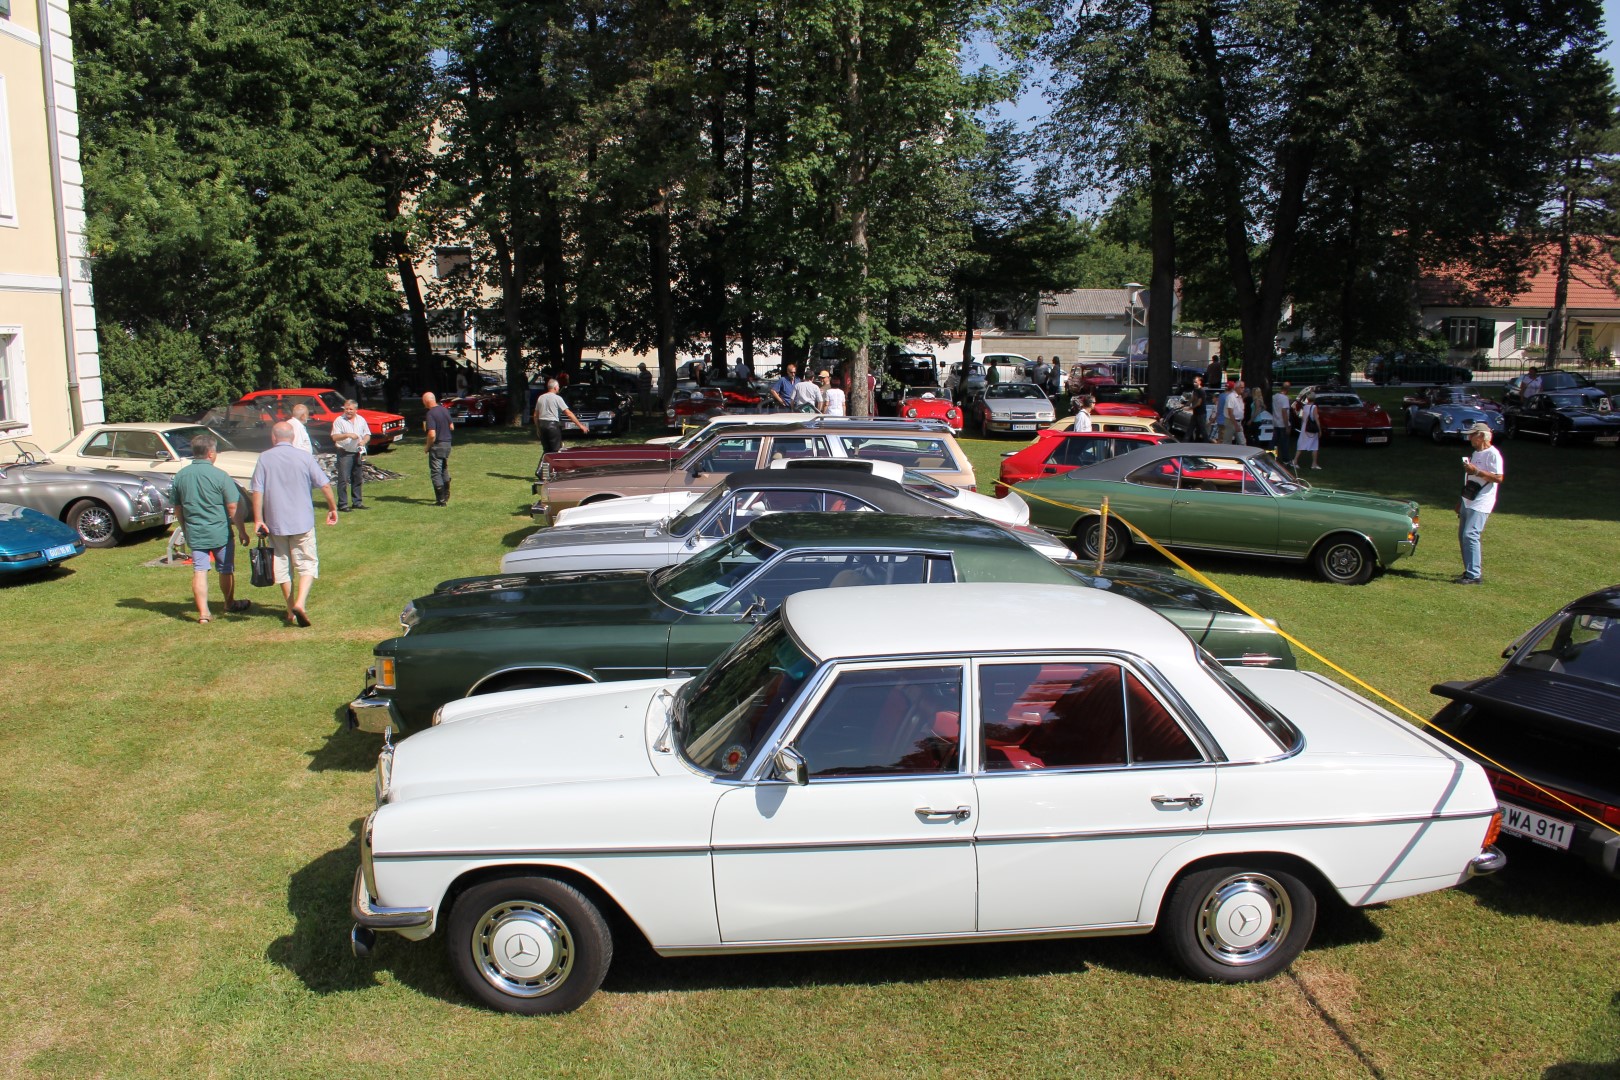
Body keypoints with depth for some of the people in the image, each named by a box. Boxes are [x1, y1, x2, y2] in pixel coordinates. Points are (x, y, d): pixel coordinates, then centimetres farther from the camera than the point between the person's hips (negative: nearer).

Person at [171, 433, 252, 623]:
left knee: (199, 572, 3)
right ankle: (230, 604, 32)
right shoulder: (219, 475, -14)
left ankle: (203, 612, -3)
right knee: (226, 570, 14)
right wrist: (242, 530, -3)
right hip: (220, 532, -3)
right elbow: (233, 507, -13)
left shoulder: (180, 476, 3)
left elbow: (177, 509, 12)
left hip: (194, 534, 4)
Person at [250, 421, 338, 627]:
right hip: (302, 521, -1)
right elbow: (325, 485, -4)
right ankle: (300, 603, -16)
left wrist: (258, 520, -4)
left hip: (275, 523, 1)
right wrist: (333, 508, 9)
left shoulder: (264, 458, -2)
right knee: (307, 564, 5)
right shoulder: (304, 457, -3)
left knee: (282, 567, 13)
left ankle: (291, 611, 19)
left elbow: (257, 491, -7)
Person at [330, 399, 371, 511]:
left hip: (358, 453, 5)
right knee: (343, 480, -6)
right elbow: (334, 437, -11)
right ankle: (342, 504, -4)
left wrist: (363, 441, -8)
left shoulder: (361, 420, 11)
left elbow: (367, 435, 14)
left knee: (358, 479, 11)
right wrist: (347, 435, -25)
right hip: (345, 453, -5)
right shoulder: (339, 420, -4)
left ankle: (357, 502, 20)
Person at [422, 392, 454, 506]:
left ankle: (441, 500, -2)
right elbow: (452, 427, 15)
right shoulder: (445, 410, 6)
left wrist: (427, 447, -11)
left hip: (437, 446, -8)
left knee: (436, 473, -1)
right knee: (444, 470, 21)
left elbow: (432, 434, -24)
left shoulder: (430, 414, -19)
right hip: (447, 444, 8)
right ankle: (446, 496, 31)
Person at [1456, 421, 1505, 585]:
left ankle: (1474, 575, -15)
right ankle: (1470, 571, 19)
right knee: (1462, 536, 11)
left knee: (1470, 535, -16)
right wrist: (1461, 500, 25)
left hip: (1481, 503, -10)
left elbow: (1498, 478, -20)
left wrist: (1476, 471, -24)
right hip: (1468, 501, 10)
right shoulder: (1475, 453, 19)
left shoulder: (1493, 454, -11)